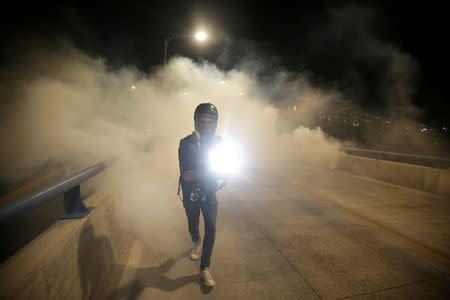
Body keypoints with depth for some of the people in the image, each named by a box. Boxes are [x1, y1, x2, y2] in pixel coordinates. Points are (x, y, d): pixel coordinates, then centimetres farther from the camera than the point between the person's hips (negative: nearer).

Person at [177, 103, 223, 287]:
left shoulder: (218, 142, -7)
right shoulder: (186, 144, -19)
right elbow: (186, 175, -25)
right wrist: (209, 169, -37)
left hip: (209, 193, 2)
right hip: (191, 194, -1)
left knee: (211, 229, -1)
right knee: (193, 225, 19)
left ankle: (205, 267, 17)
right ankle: (196, 244, 54)